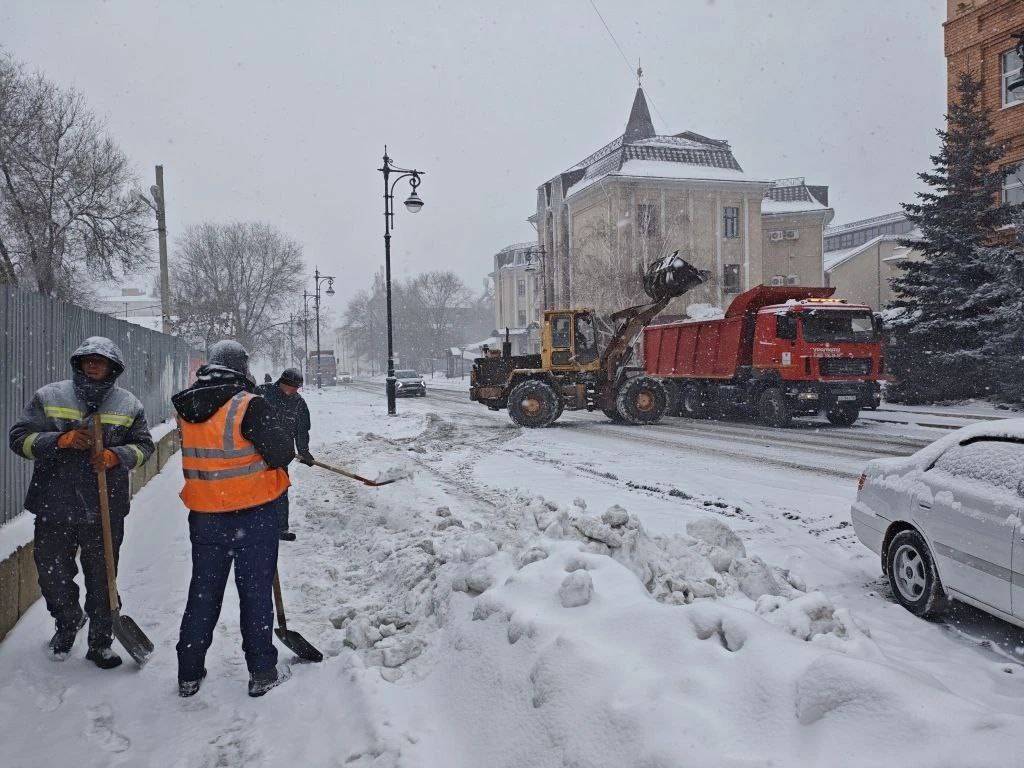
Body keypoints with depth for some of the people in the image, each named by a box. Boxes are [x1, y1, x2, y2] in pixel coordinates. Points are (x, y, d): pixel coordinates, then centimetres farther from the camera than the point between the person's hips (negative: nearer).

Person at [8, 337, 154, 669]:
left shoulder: (129, 405, 3)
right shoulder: (48, 397, 0)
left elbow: (143, 446, 7)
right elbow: (20, 438, -1)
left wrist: (115, 456, -13)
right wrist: (63, 440, -18)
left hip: (104, 511, 0)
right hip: (54, 507, 1)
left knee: (102, 579, 9)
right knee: (53, 573, 14)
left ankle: (100, 641, 27)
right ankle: (67, 623, 43)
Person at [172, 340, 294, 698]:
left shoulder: (186, 409, 2)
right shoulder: (248, 405, -18)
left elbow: (199, 450, 13)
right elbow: (281, 453, -20)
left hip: (204, 517, 5)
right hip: (253, 515, -5)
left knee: (203, 592, 17)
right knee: (256, 591, 7)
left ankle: (189, 674, 26)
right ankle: (262, 672, 17)